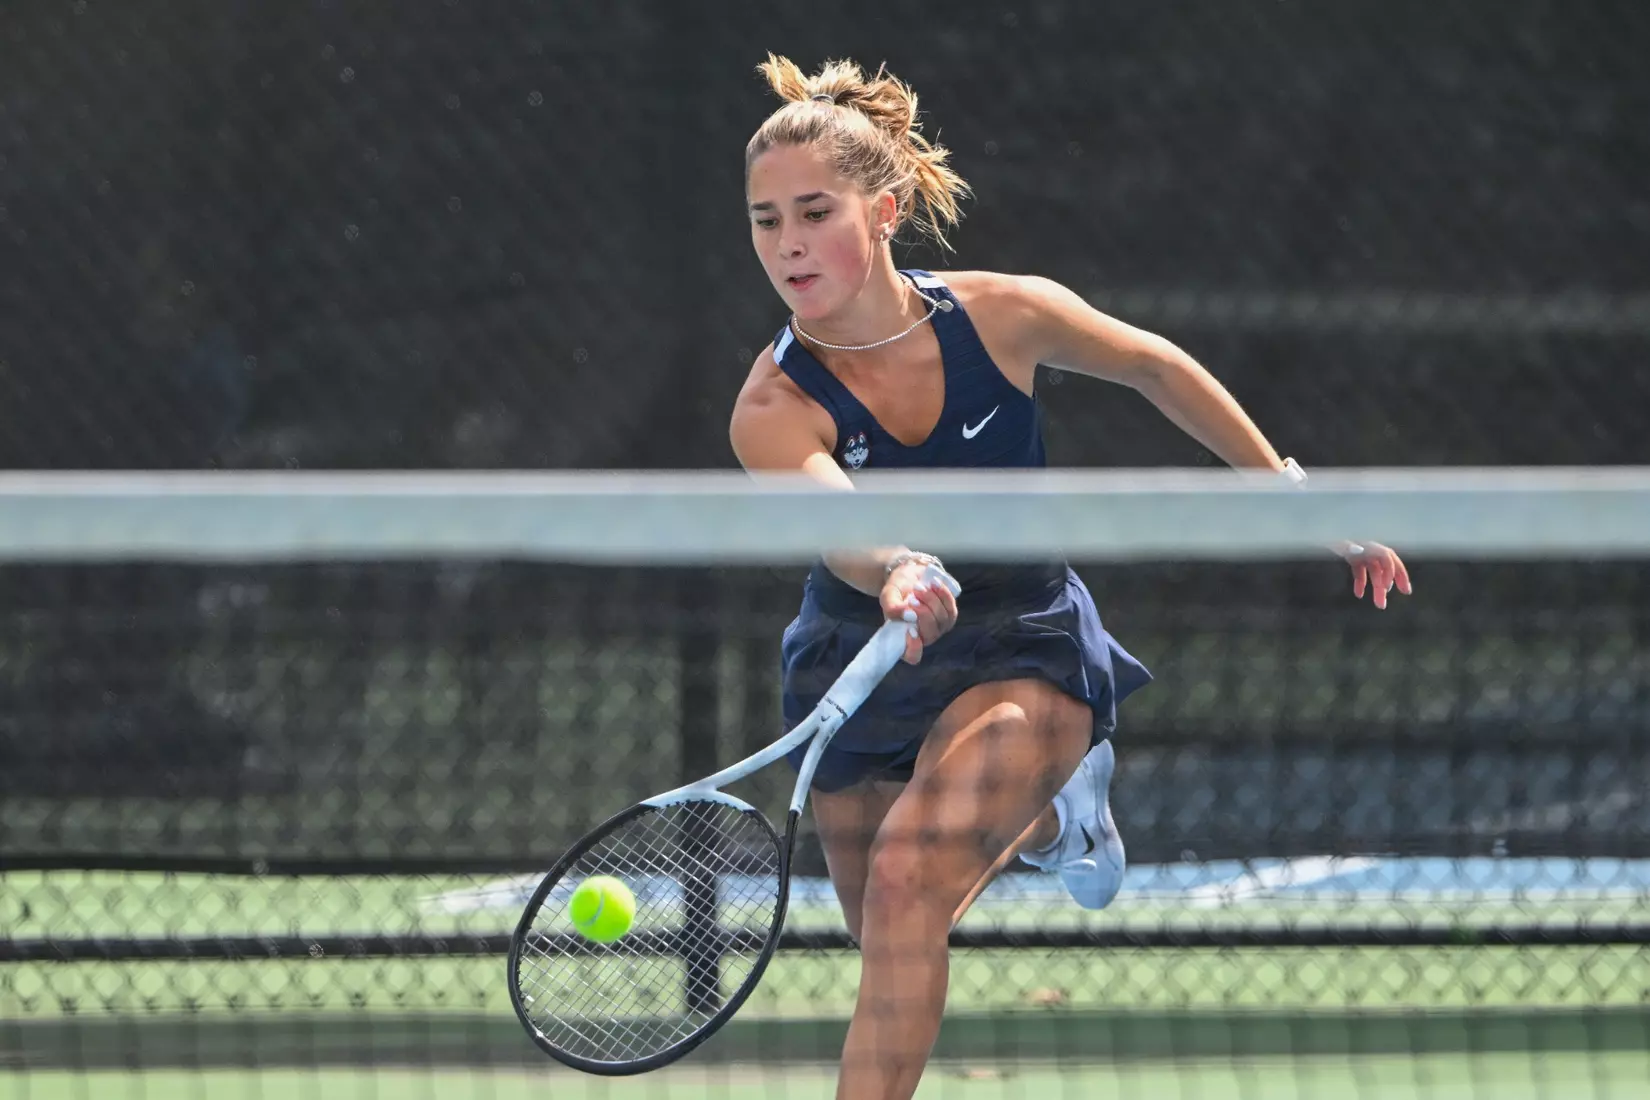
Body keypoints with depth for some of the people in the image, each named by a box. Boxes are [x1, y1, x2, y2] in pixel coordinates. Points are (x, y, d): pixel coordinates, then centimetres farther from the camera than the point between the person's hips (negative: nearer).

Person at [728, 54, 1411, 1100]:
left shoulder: (1002, 316, -18)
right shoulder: (774, 410, -23)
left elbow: (1155, 366, 2)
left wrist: (1290, 492, 7)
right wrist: (897, 576, -67)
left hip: (1020, 651, -2)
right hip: (862, 669, 2)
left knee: (908, 874, -28)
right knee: (895, 946, 19)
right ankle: (1050, 816, 50)